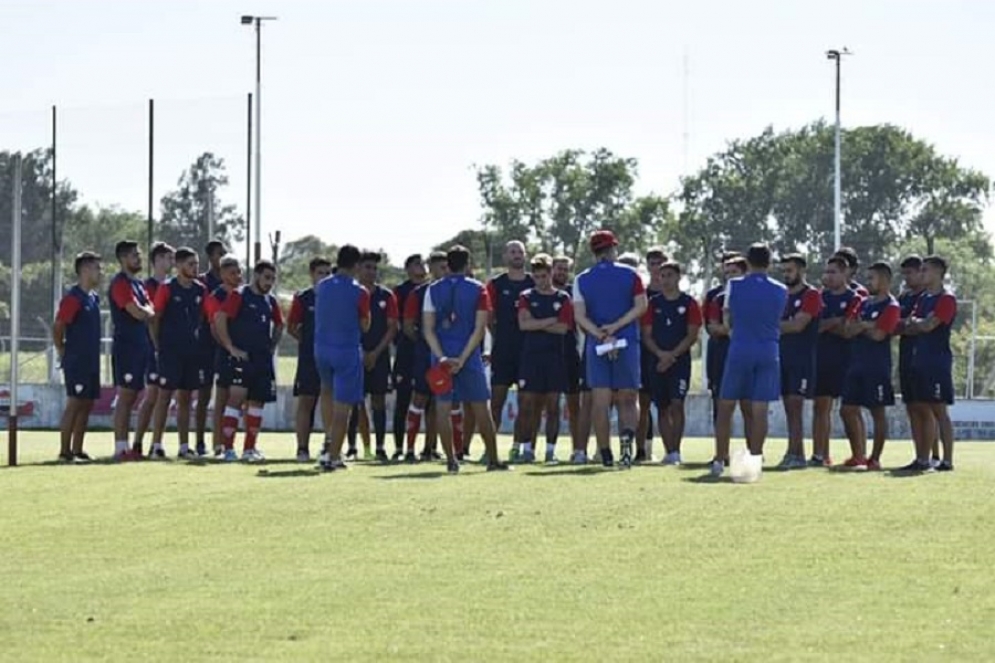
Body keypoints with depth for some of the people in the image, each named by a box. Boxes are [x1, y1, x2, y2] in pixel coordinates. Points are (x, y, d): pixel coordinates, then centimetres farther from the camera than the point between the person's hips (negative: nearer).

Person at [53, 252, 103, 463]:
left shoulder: (94, 298, 13)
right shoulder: (73, 298, -14)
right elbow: (57, 328, -16)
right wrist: (63, 353, -6)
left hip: (91, 362, 9)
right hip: (76, 362, -9)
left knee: (87, 405, 9)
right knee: (74, 403, -9)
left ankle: (77, 450, 14)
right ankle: (65, 452, -7)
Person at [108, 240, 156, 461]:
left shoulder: (139, 284, 19)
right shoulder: (120, 284, -12)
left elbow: (150, 312, 16)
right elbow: (137, 313, -20)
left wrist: (145, 311, -5)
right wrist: (149, 311, 0)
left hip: (141, 346, 9)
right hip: (126, 345, -9)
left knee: (131, 397, 10)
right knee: (125, 397, -9)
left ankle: (125, 447, 13)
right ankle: (120, 448, -9)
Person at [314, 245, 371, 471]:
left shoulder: (321, 287, 2)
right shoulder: (359, 292, -11)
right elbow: (365, 325, -3)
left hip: (321, 348, 5)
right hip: (348, 350, -5)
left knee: (327, 391, 29)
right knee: (343, 406, 0)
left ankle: (329, 439, 15)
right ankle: (332, 457, -4)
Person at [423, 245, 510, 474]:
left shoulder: (433, 290, 3)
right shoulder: (477, 289, -1)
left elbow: (428, 329, -4)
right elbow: (480, 328, -8)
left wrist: (441, 357, -11)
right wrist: (462, 359, -11)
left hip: (442, 358, 1)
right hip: (470, 356, -1)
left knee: (443, 408, 3)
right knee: (480, 408, 7)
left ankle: (451, 460, -2)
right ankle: (493, 459, 10)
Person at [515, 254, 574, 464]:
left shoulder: (563, 299, 6)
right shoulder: (526, 297, 8)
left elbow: (563, 328, -6)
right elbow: (523, 324, -8)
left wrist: (536, 324, -8)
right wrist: (551, 321, -8)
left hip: (555, 357, 0)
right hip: (530, 357, 0)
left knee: (552, 404, 1)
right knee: (528, 404, -4)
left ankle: (551, 450, 5)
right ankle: (527, 448, 1)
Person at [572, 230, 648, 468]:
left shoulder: (582, 280, 4)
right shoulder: (630, 274, 3)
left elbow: (579, 317, -5)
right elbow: (641, 307, -5)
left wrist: (601, 335, -11)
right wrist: (615, 327, -8)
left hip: (596, 347, 0)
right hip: (628, 343, 0)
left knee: (600, 401, 2)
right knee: (628, 399, 5)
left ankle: (606, 454, 0)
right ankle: (627, 435, -23)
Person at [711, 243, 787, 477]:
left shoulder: (733, 286, 0)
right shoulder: (780, 291, 2)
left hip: (739, 350, -1)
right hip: (769, 352, 1)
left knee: (726, 407, 7)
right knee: (759, 409, 2)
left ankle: (720, 459, 2)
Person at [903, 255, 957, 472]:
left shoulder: (946, 299, -10)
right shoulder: (923, 298, 17)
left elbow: (928, 325, -19)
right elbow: (912, 327, 13)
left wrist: (915, 322, -1)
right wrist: (918, 323, -7)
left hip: (938, 362, -9)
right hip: (920, 361, 9)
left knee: (939, 410, -7)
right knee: (923, 410, 9)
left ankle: (947, 460, -5)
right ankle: (922, 460, 12)